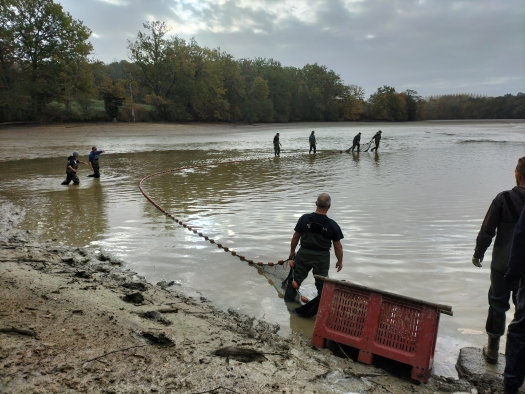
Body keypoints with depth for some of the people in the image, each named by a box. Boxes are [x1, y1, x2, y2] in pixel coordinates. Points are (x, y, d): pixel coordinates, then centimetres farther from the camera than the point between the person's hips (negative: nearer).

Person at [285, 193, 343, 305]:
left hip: (304, 254, 1)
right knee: (321, 284, 18)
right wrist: (340, 261, 9)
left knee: (295, 279, 17)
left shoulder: (304, 218, -11)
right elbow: (338, 247, -7)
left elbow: (295, 237, -1)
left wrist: (292, 252, 15)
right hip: (322, 258, -1)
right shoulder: (332, 225, -15)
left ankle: (287, 303, 27)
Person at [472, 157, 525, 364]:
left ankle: (492, 349, 22)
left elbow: (487, 231, -10)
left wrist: (478, 253, 4)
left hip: (503, 263, -2)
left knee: (497, 304, 12)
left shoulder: (504, 199, -15)